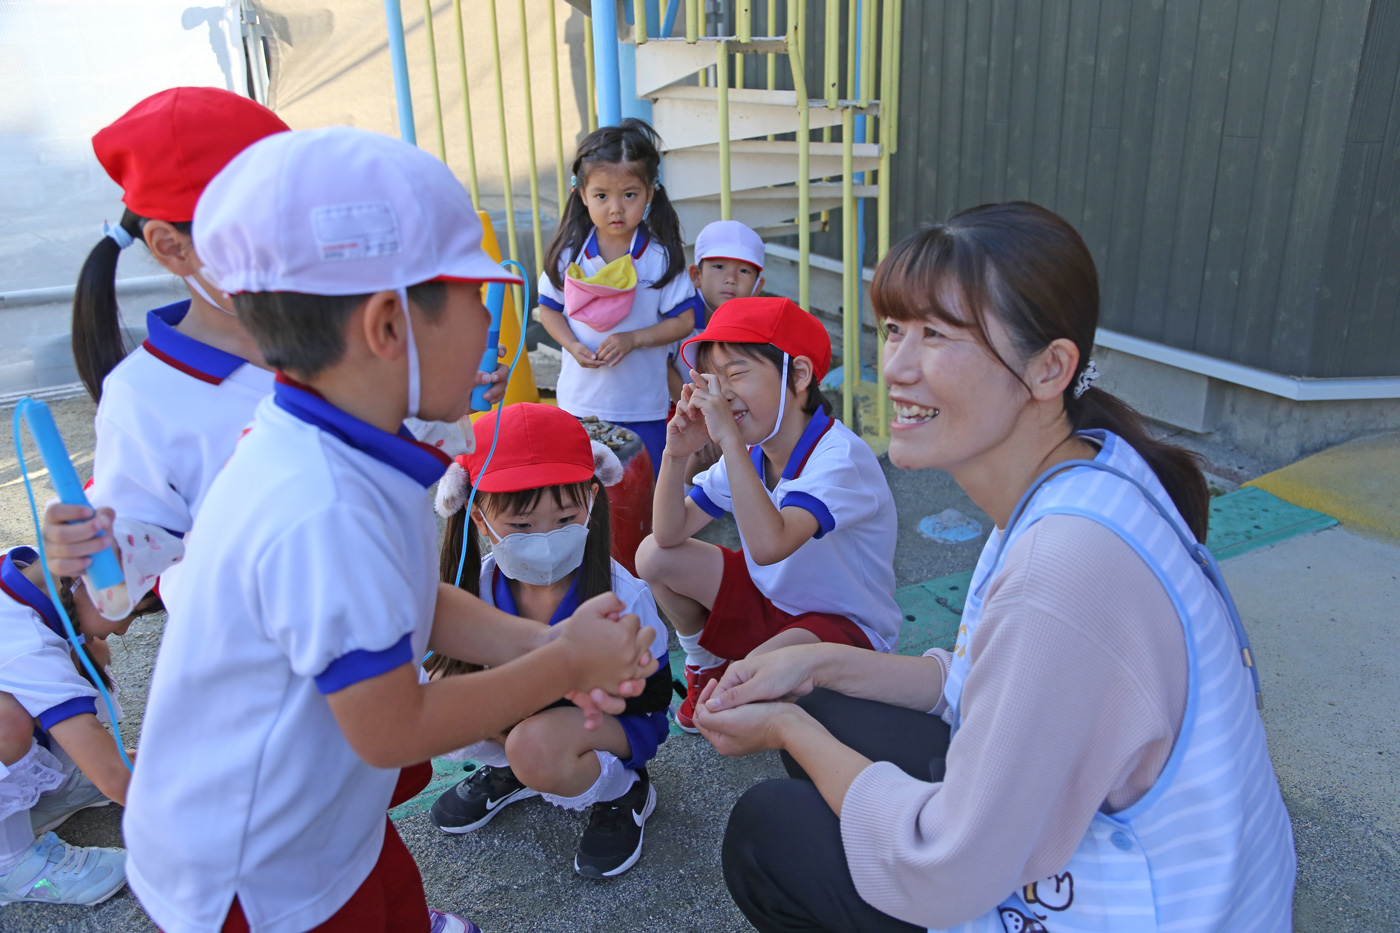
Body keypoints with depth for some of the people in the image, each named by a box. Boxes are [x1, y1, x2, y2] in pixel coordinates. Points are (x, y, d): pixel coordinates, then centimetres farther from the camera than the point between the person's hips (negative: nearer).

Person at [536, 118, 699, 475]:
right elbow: (549, 308, 5)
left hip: (644, 405, -2)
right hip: (580, 399, 2)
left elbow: (684, 321, -6)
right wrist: (574, 346, -12)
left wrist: (633, 339, -18)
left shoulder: (661, 257, -9)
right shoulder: (569, 254, -4)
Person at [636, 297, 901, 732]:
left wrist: (729, 438, -42)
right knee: (653, 555, -3)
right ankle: (705, 667, 19)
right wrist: (676, 454, -21)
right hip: (771, 601, 7)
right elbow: (669, 535, -5)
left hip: (849, 627, -7)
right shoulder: (748, 451, -6)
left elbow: (769, 545, -45)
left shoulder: (839, 457, -28)